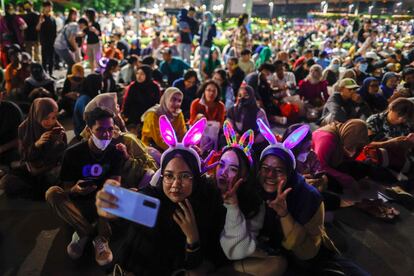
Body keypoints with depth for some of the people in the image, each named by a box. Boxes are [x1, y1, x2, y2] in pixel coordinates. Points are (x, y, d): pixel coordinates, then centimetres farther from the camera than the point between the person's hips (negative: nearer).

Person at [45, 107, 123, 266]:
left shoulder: (116, 152, -6)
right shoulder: (73, 153, -11)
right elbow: (66, 190, -9)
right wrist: (75, 191, -34)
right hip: (78, 205, 0)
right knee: (52, 193, -29)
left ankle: (102, 238, -19)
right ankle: (89, 232, -18)